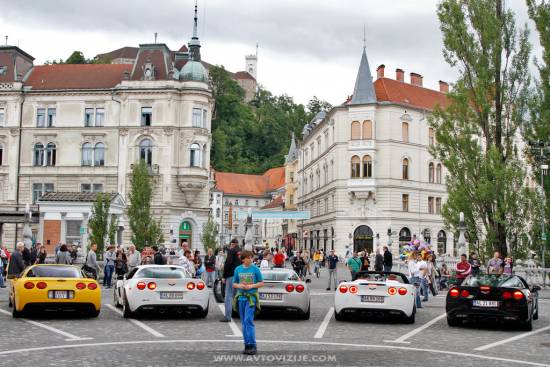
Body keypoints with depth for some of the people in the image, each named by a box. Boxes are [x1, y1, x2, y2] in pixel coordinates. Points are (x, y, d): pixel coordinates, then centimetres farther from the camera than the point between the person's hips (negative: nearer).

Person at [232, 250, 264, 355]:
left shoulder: (255, 269, -1)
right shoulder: (238, 269, 8)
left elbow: (261, 283, 3)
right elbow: (234, 284, 14)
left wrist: (251, 286, -12)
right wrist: (239, 286, -7)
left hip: (251, 296, -4)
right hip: (241, 296, 4)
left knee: (248, 320, -14)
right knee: (243, 322, 7)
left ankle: (252, 345, -13)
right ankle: (247, 345, 15)